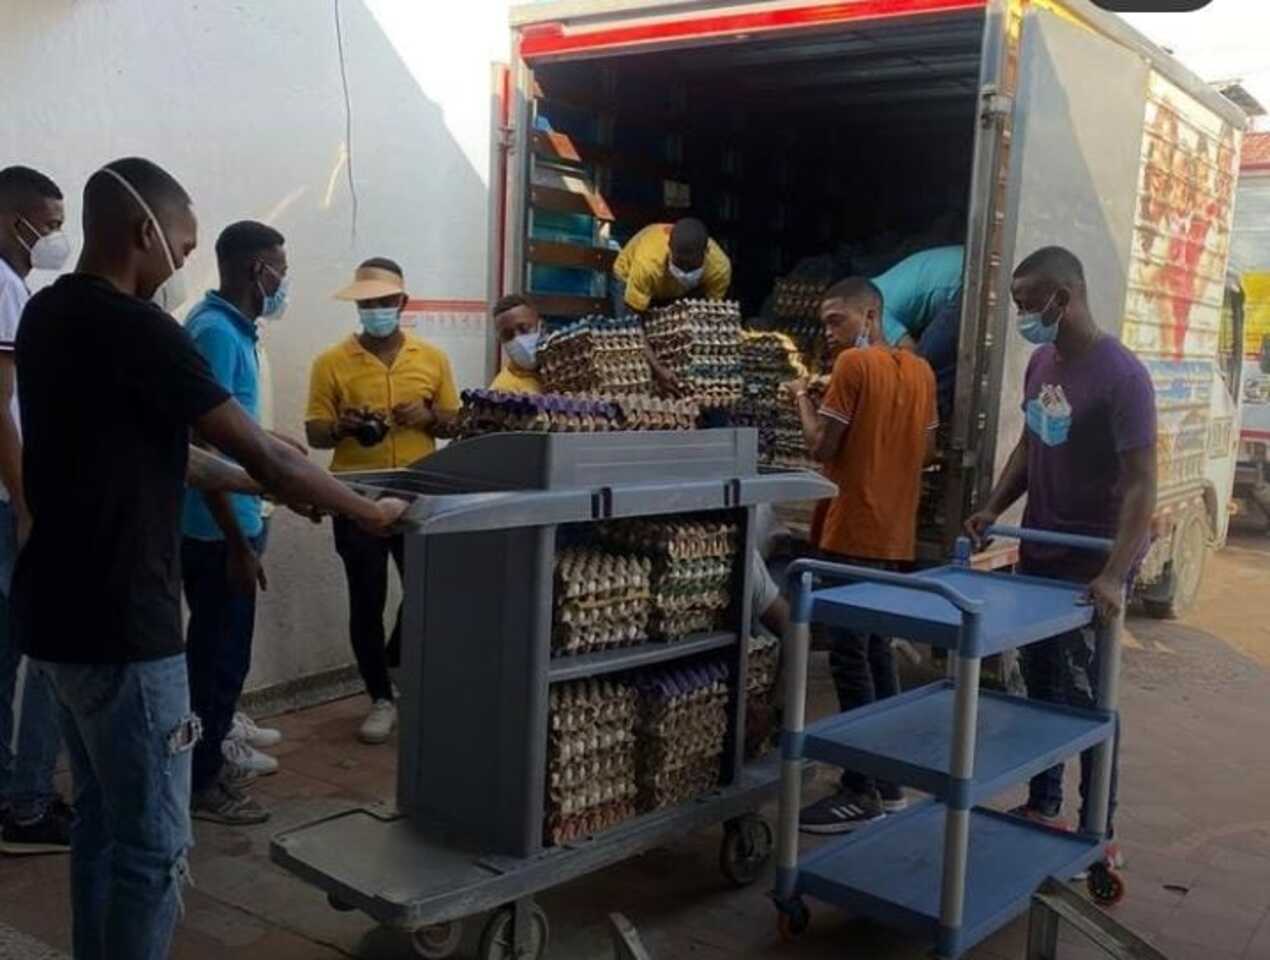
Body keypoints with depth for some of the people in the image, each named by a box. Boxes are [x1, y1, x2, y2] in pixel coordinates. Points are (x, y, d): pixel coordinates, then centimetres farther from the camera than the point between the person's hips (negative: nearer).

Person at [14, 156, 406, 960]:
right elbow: (266, 455, -15)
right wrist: (373, 512, -1)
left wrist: (259, 487, 20)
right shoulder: (138, 330, -19)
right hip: (120, 625, -10)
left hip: (59, 612, 10)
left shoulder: (48, 314, 9)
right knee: (154, 847, 1)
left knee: (101, 821, 20)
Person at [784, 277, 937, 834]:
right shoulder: (919, 369, 11)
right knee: (878, 652, 15)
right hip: (895, 534, 8)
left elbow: (822, 447, -14)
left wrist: (802, 398, 1)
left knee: (850, 658, -3)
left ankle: (861, 794, 1)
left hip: (853, 533, -8)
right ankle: (888, 783, 22)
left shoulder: (853, 364, -12)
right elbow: (927, 451, 15)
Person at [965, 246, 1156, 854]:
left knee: (1086, 697, 2)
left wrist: (1115, 574, -33)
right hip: (1037, 553, 7)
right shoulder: (1041, 362, 4)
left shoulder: (1121, 377, -20)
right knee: (1041, 687, 16)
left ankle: (1098, 832, 16)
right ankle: (1042, 806, 31)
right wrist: (994, 507, 2)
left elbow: (1141, 484, -24)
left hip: (1092, 564, -7)